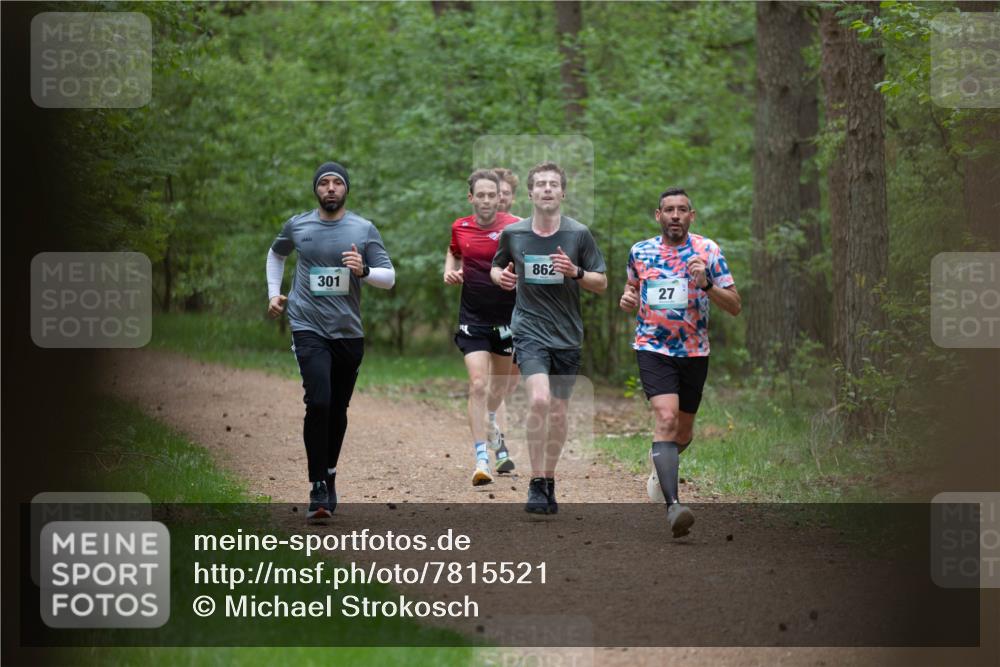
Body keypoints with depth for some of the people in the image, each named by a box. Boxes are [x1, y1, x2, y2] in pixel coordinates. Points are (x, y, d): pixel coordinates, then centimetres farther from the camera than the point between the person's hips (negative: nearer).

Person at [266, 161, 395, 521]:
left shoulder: (364, 229, 2)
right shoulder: (297, 226, 5)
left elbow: (389, 277, 0)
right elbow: (276, 254, 26)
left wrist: (363, 271, -19)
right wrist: (273, 292, 16)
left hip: (349, 332, 2)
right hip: (309, 329, -2)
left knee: (338, 410, 11)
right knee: (318, 403, -18)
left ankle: (329, 474, 31)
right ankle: (318, 489, -14)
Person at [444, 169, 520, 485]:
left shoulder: (515, 227, -10)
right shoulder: (460, 228, -1)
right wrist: (450, 270, 1)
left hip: (506, 317, 0)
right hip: (472, 319, 0)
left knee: (499, 383, 19)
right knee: (478, 385, -15)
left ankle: (490, 425, 52)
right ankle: (481, 459, -17)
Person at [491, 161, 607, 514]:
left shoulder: (579, 234, -2)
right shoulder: (512, 233, 0)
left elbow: (602, 283, 3)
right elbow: (496, 267, 18)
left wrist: (576, 272, -16)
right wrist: (501, 277, -5)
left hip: (567, 335, 2)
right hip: (529, 329, -2)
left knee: (558, 412, 8)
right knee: (539, 399, -22)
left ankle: (549, 481, 27)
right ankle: (536, 485, -13)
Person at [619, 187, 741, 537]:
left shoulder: (708, 250, -3)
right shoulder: (640, 251, 2)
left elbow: (735, 306, -5)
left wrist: (706, 285, -22)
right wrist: (628, 299, -2)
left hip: (694, 352, 2)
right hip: (653, 348, -2)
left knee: (683, 431, 14)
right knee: (666, 418, -23)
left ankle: (661, 469, 50)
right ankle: (673, 506, -32)